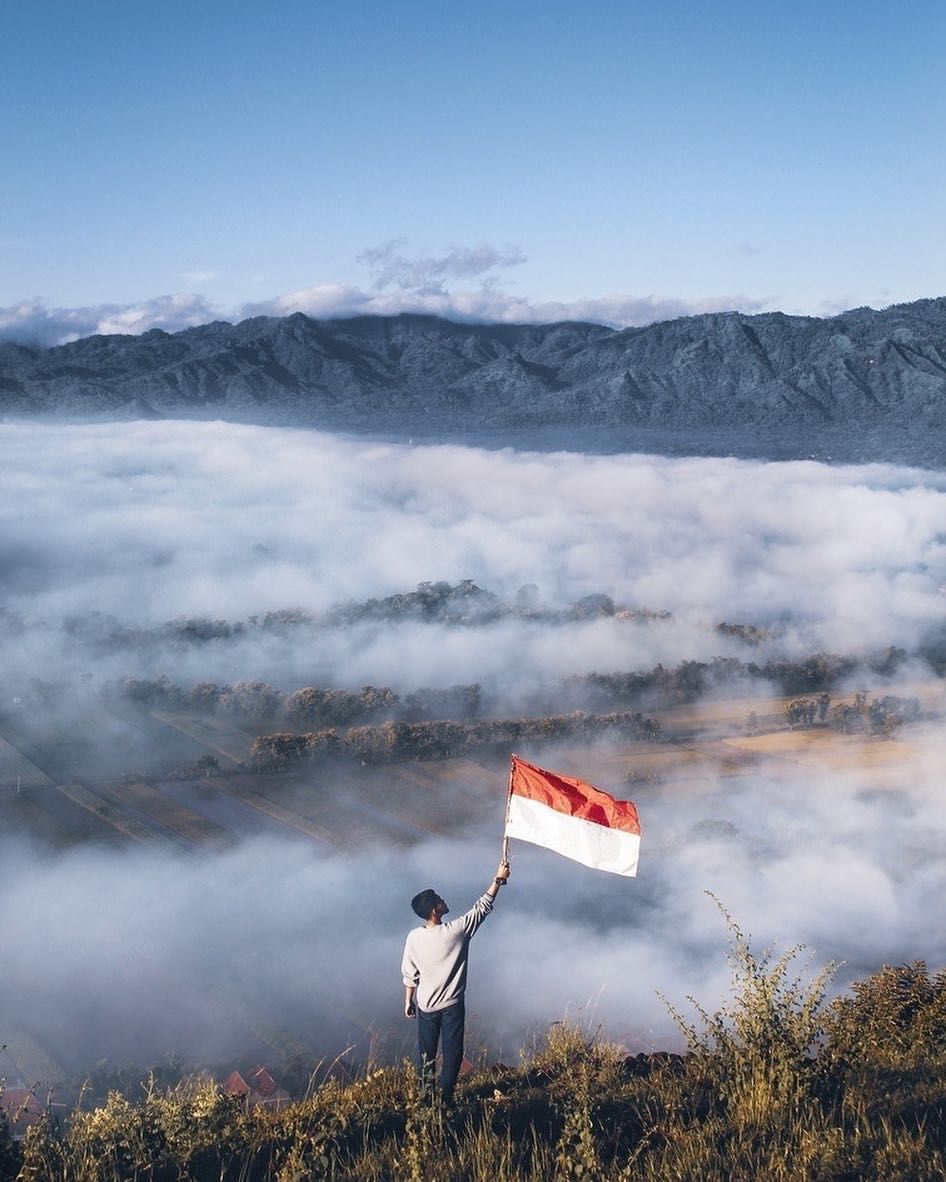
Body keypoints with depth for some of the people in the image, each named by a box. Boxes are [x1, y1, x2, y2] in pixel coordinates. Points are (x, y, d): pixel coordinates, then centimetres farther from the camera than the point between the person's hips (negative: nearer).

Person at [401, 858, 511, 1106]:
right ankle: (445, 1099, 15)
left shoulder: (414, 937, -13)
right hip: (452, 1005, -3)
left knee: (426, 1054, 16)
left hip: (425, 1006, 3)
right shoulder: (457, 930, -21)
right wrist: (499, 879, -3)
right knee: (452, 1054, 11)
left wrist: (408, 1001, 12)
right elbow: (482, 907, -11)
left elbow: (409, 975, -2)